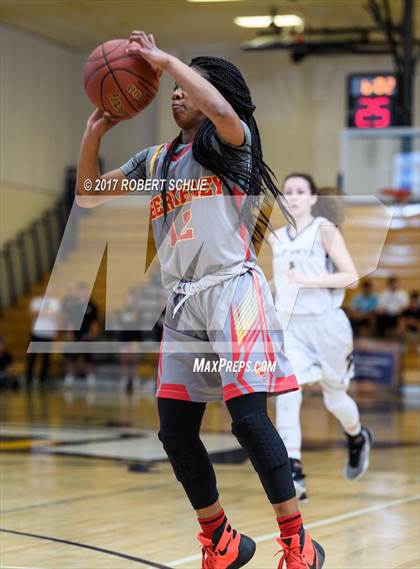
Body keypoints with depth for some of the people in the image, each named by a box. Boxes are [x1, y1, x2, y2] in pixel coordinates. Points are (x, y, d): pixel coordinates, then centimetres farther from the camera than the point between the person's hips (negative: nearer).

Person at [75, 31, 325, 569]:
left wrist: (165, 59, -15)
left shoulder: (230, 144, 0)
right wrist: (93, 133, 6)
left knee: (249, 419, -15)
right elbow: (88, 196, 20)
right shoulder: (154, 160, 18)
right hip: (183, 303, 7)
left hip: (234, 291, -7)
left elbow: (221, 110, -24)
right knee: (175, 433, 4)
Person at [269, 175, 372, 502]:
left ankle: (358, 439, 47)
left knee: (334, 397, 13)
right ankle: (293, 473, -22)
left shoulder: (325, 230, -7)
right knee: (287, 392, -19)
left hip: (325, 324, -3)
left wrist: (309, 280, -22)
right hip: (289, 326, 3)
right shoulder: (277, 239, 8)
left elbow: (351, 276, -13)